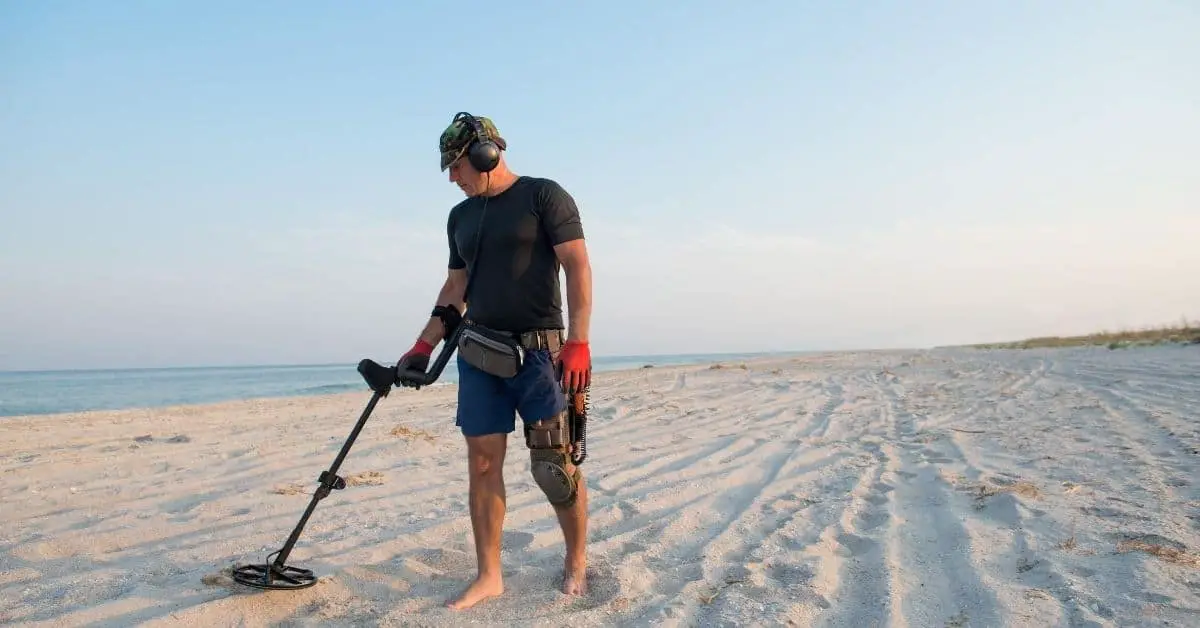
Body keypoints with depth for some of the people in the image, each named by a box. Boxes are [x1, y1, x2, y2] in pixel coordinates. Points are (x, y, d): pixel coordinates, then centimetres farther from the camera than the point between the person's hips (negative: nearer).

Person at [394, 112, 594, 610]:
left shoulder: (544, 195, -2)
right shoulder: (460, 216, 17)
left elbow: (578, 267, -9)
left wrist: (578, 341, -18)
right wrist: (423, 346, 14)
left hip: (538, 349, -6)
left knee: (554, 464, -3)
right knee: (482, 461, 2)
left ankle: (577, 562, 16)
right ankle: (488, 576, 11)